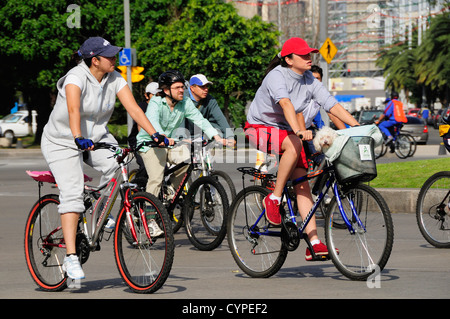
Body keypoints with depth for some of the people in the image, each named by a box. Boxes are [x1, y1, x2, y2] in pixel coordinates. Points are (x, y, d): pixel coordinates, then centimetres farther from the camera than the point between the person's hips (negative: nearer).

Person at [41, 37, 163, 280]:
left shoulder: (114, 79, -8)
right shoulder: (76, 77, -25)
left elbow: (133, 108, -15)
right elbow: (73, 110, -41)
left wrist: (154, 134, -27)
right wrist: (78, 138, -57)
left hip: (97, 138, 5)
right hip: (62, 142, -5)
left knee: (119, 164, -24)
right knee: (72, 193, -19)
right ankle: (71, 257, -19)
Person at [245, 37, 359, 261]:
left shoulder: (309, 81, 0)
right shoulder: (277, 76, -21)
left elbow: (332, 105, -8)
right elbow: (285, 104, -38)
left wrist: (358, 126, -20)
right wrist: (298, 131, -54)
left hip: (285, 131, 6)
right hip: (260, 129, -6)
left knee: (302, 182, -8)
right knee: (294, 144, -36)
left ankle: (313, 242, -13)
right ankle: (274, 198, -22)